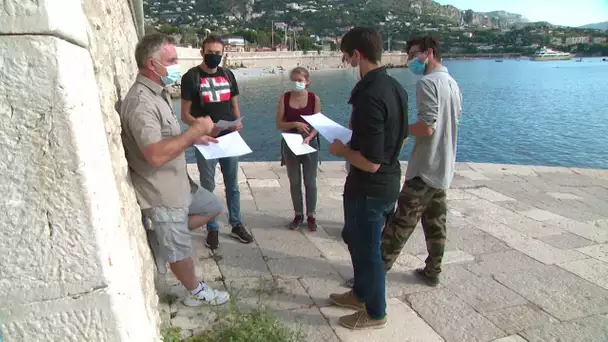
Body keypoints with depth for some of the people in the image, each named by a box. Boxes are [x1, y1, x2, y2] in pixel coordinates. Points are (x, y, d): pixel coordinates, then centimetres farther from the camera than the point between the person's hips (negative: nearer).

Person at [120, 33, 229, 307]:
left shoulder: (159, 92, 8)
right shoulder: (140, 102, -25)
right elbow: (156, 155, -35)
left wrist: (193, 138, 7)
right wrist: (194, 130, -29)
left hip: (179, 183, 9)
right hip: (161, 192, -9)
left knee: (212, 207, 24)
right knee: (180, 249, 9)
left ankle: (166, 233, 27)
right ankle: (196, 293, 30)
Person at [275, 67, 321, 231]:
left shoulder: (314, 98, -6)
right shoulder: (284, 98, -3)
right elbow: (279, 124, -6)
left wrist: (309, 137, -24)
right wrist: (295, 124, -22)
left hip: (310, 144, -1)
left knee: (310, 182, 7)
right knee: (294, 182, 11)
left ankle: (311, 215, 21)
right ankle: (298, 214, 26)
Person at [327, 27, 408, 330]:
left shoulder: (369, 96, -27)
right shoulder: (395, 87, 3)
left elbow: (370, 163, -28)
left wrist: (342, 150, -10)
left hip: (370, 188, -10)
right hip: (388, 181, 10)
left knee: (367, 249, 10)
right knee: (356, 238, 26)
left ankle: (375, 312, 32)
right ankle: (361, 293, 45)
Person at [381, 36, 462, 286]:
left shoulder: (428, 83, -15)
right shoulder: (453, 83, 13)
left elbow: (427, 127, -24)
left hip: (424, 169, -9)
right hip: (444, 167, 9)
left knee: (402, 221, -4)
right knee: (435, 222, 15)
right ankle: (432, 271, 24)